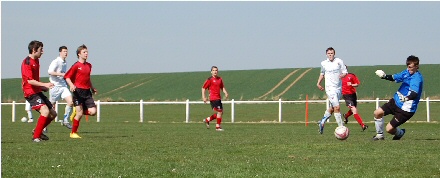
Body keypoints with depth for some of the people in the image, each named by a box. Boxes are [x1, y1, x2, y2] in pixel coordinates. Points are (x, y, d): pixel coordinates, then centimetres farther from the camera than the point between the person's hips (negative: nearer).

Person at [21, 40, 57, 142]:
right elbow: (30, 80, -23)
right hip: (31, 93, -10)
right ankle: (36, 137, -20)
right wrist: (44, 84, -29)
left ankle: (37, 131, 25)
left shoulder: (36, 61, 16)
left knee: (53, 114, 9)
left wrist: (43, 87, 19)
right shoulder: (27, 62, -14)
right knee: (45, 111, -26)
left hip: (38, 92, 10)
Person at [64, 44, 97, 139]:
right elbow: (67, 77, -4)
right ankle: (73, 133, 10)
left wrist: (92, 88, 26)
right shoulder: (76, 65, -6)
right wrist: (71, 85, -21)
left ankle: (76, 112, 19)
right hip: (78, 91, -6)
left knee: (93, 112, -7)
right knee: (80, 113, -7)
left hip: (87, 92, 6)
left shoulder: (89, 65, 14)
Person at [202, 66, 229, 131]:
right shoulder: (210, 79, -7)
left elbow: (222, 87, 24)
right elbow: (203, 88, -4)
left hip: (218, 98, 8)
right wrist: (203, 97, -10)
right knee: (219, 112, -12)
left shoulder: (220, 79, 12)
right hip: (213, 98, -8)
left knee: (220, 112, 9)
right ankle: (218, 126, -1)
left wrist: (225, 93, 5)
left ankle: (207, 120, 24)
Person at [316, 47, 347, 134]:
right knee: (337, 107, -14)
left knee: (332, 108, 14)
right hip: (330, 88, -3)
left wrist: (342, 75, -18)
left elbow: (345, 72, 3)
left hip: (338, 88, 3)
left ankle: (322, 122, 35)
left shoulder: (339, 61, 1)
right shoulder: (323, 63, 3)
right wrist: (318, 83, 14)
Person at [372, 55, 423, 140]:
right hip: (396, 101, 8)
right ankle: (380, 135, 20)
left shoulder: (417, 78, -23)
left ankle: (400, 132, 28)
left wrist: (407, 98, -56)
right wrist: (384, 76, -1)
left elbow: (415, 94, -37)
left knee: (389, 129, -7)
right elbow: (395, 77, 17)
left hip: (406, 109, -8)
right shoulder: (407, 72, 2)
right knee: (377, 113, 0)